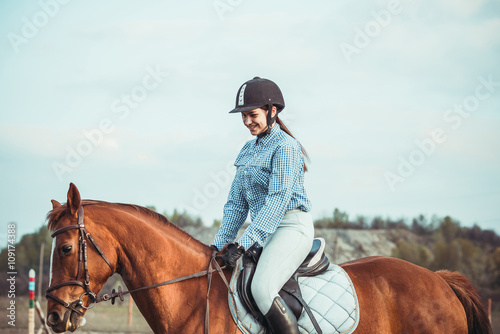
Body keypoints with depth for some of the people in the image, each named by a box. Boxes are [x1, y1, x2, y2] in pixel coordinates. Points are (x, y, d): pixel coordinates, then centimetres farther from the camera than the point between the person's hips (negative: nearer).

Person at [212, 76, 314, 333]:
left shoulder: (285, 147, -11)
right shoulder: (247, 151, 15)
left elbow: (278, 199, -20)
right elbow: (236, 204, 17)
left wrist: (244, 243, -24)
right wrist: (220, 244, 6)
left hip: (292, 227, -9)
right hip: (265, 230, 9)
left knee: (261, 288, -29)